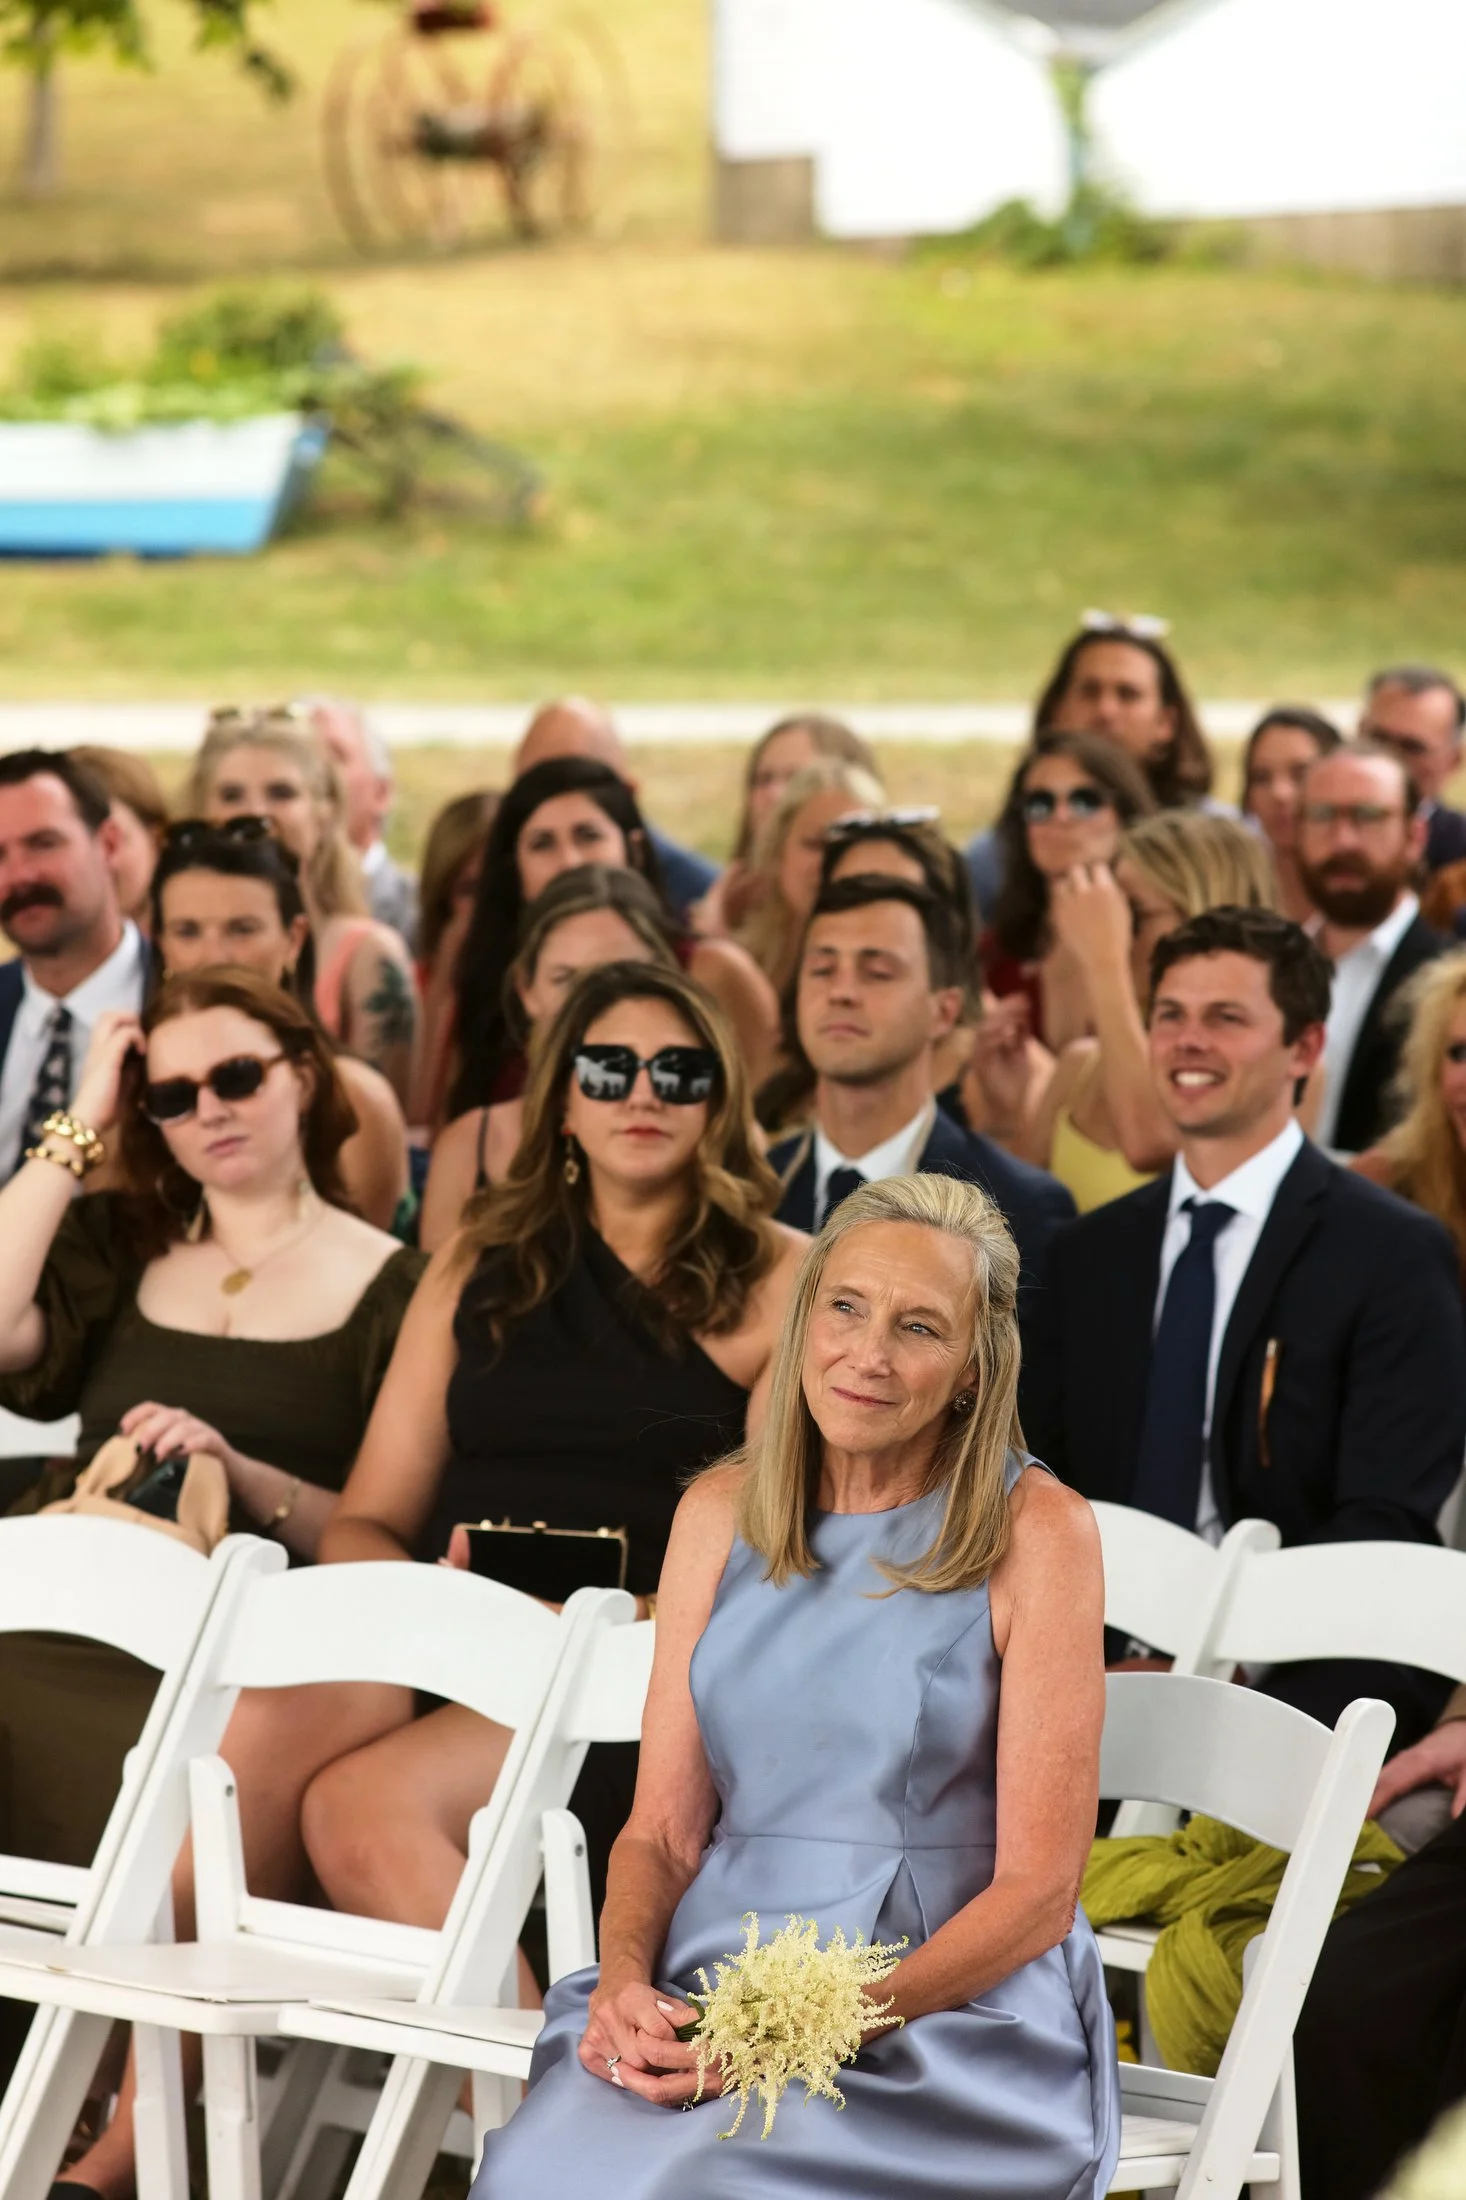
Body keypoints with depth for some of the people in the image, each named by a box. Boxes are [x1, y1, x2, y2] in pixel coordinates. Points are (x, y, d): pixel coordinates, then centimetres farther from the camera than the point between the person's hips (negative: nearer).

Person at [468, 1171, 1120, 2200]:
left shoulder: (1037, 1535, -5)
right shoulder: (723, 1513, 10)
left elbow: (1037, 1890, -7)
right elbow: (663, 1826, 10)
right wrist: (624, 1981, -11)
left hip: (954, 2019, -4)